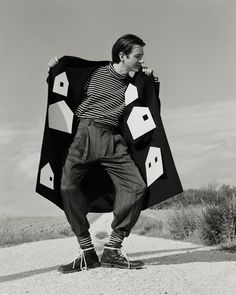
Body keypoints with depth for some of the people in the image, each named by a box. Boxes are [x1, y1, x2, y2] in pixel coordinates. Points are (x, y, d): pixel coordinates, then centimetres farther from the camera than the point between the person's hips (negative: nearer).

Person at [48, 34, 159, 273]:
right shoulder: (94, 73, 8)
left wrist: (153, 80, 11)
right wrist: (56, 68, 7)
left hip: (112, 140, 3)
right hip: (85, 133, -2)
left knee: (136, 186, -13)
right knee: (68, 186, -19)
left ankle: (112, 250, -4)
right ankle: (87, 253, -8)